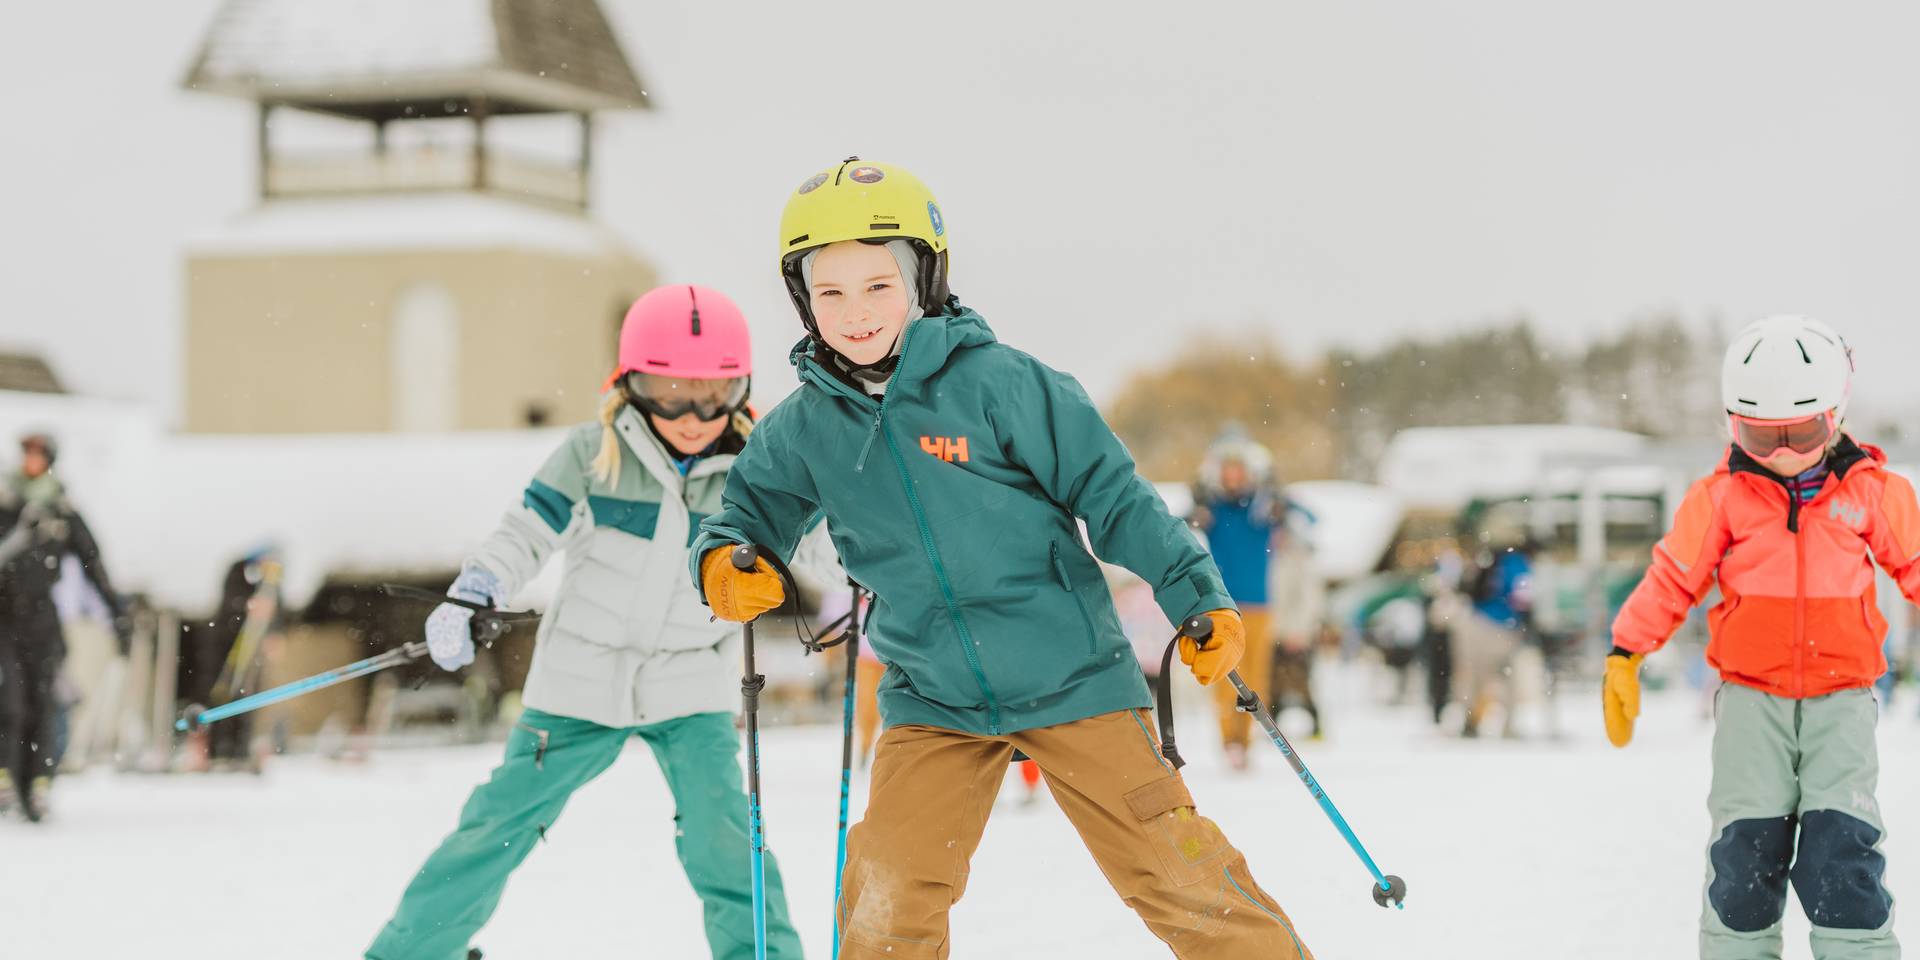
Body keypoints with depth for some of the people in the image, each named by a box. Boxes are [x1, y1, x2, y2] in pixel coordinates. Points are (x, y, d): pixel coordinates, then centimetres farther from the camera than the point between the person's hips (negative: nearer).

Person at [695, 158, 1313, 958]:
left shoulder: (995, 383, -11)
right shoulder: (803, 429, 0)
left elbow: (1110, 493, -7)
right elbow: (752, 508, 14)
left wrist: (1197, 595, -13)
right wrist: (724, 561, -10)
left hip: (1069, 677, -3)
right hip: (933, 703, 3)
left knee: (1176, 870, 1)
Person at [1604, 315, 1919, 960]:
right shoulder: (1721, 497, 1)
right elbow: (1671, 579, 5)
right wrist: (1624, 657, 1)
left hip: (1841, 695, 0)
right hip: (1751, 696, 0)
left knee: (1843, 842, -10)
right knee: (1746, 842, -4)